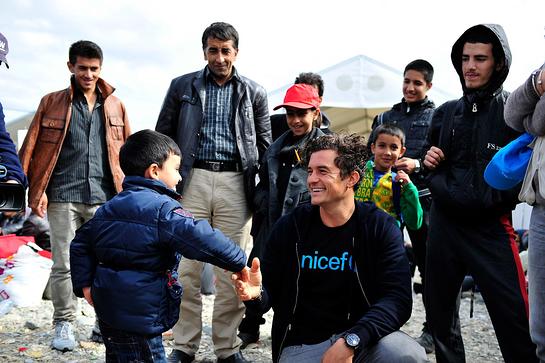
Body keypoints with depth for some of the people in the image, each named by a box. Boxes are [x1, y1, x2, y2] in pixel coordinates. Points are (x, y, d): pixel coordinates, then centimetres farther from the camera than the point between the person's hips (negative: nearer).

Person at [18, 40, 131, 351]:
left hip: (105, 198, 1)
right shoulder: (52, 103, 8)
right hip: (63, 198, -1)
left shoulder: (115, 106, 13)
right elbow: (33, 150, 5)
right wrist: (37, 191, -4)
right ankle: (64, 324, 16)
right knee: (64, 265, 2)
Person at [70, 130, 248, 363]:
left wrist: (84, 284, 18)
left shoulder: (109, 208, 12)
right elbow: (201, 238, -24)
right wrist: (239, 262, -16)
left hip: (108, 309, 9)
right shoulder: (162, 208, -16)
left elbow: (81, 244, 18)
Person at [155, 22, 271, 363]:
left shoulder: (254, 92, 10)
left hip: (235, 182, 0)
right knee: (186, 267, 0)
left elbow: (265, 145, 14)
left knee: (232, 269, 2)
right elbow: (163, 136, 12)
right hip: (191, 179, 0)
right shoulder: (182, 86, 10)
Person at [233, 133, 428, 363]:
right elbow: (269, 295, 2)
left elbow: (398, 299, -16)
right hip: (302, 345, 1)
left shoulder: (380, 227, -6)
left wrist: (350, 341, -29)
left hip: (362, 337, -1)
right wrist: (255, 294, -23)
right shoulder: (289, 227, -2)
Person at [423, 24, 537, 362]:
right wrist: (430, 161, 4)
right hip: (443, 224, 5)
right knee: (439, 310, 15)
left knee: (514, 320, -8)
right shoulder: (446, 112, 11)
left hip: (490, 229, -5)